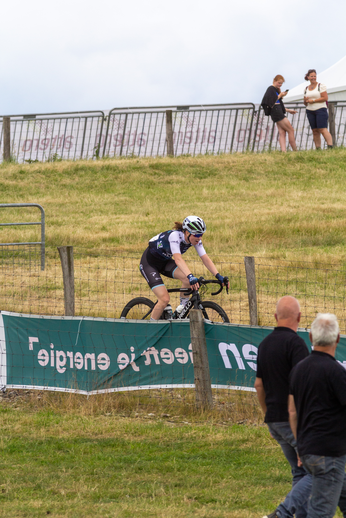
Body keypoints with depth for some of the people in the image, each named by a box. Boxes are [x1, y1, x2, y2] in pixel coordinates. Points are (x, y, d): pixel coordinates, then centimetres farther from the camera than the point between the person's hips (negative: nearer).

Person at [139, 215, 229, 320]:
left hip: (165, 262, 7)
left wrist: (218, 276, -28)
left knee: (187, 278, -21)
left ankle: (182, 311, -3)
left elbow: (205, 259, -15)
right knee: (164, 299, -19)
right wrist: (190, 276, -61)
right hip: (149, 263, -7)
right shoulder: (174, 236, -34)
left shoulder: (195, 239, -14)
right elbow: (178, 259, -47)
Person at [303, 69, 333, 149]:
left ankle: (330, 146, -22)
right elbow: (305, 103, 20)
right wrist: (306, 101, -4)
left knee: (323, 130, -17)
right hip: (310, 111, 5)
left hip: (320, 110, -5)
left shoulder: (321, 86, -1)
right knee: (315, 131, 0)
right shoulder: (306, 89, 15)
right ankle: (318, 148, -1)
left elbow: (325, 98, -10)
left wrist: (313, 101, -11)